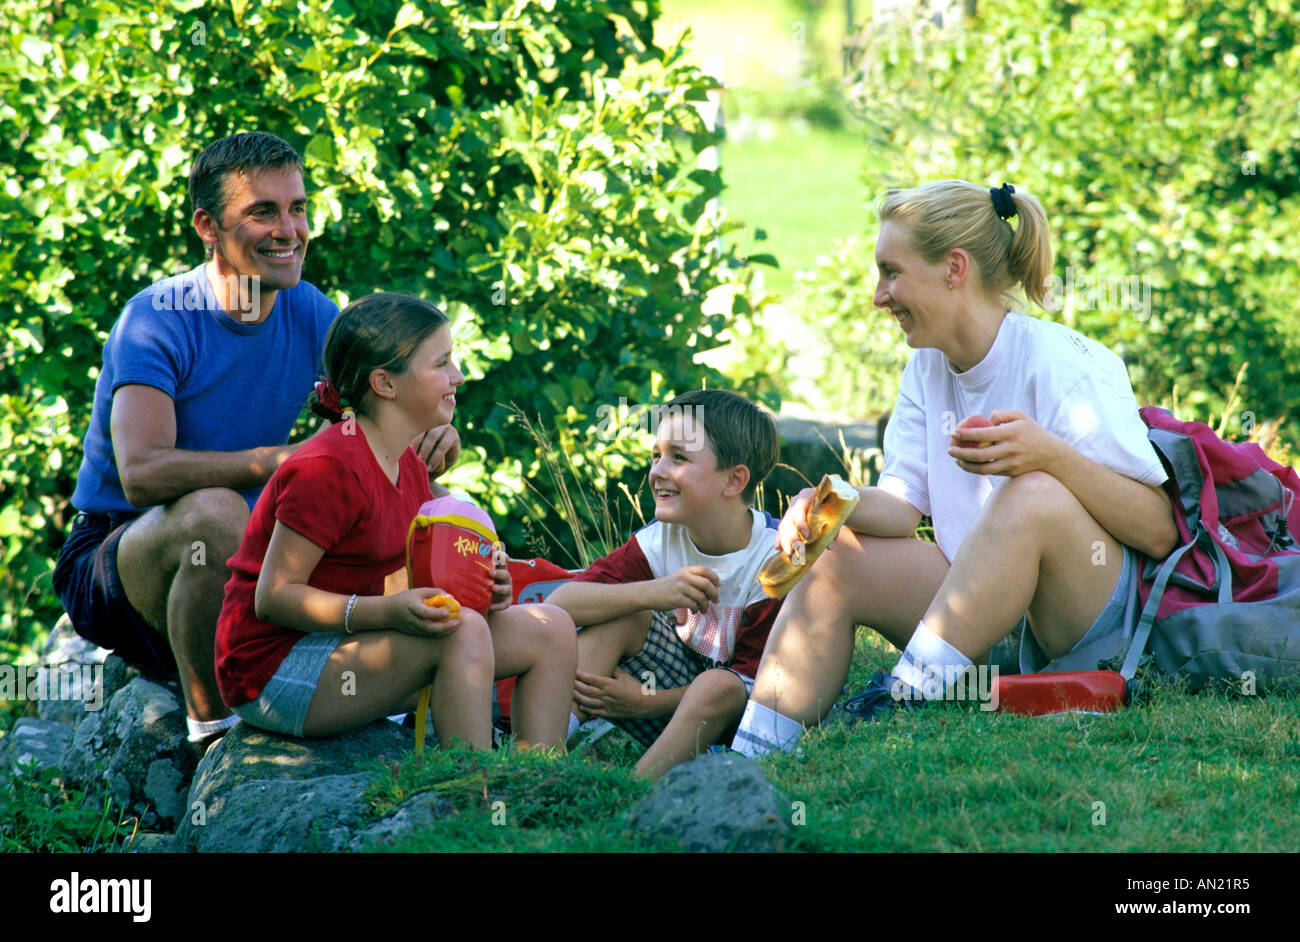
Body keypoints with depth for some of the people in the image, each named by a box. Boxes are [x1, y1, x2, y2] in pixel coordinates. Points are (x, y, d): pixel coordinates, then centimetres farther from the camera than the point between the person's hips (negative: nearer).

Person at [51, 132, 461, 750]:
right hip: (118, 554, -5)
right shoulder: (157, 321, -19)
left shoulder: (309, 314, 0)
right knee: (215, 509, -39)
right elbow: (142, 474, -33)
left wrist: (435, 430, -25)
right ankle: (212, 728, -24)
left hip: (246, 564, 6)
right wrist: (284, 459, -41)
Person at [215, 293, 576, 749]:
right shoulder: (327, 470, -21)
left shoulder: (410, 467, 10)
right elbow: (274, 597, -23)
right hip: (273, 669, -10)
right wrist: (389, 611, -33)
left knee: (550, 629, 0)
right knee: (462, 631, -31)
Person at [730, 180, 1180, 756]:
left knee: (1034, 494, -34)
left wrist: (1052, 455, -33)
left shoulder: (1064, 366, -14)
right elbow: (902, 507, 2)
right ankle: (751, 759, -16)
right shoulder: (927, 369, 9)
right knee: (835, 559, -9)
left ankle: (908, 699, -34)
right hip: (987, 612, 7)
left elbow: (1160, 530, -18)